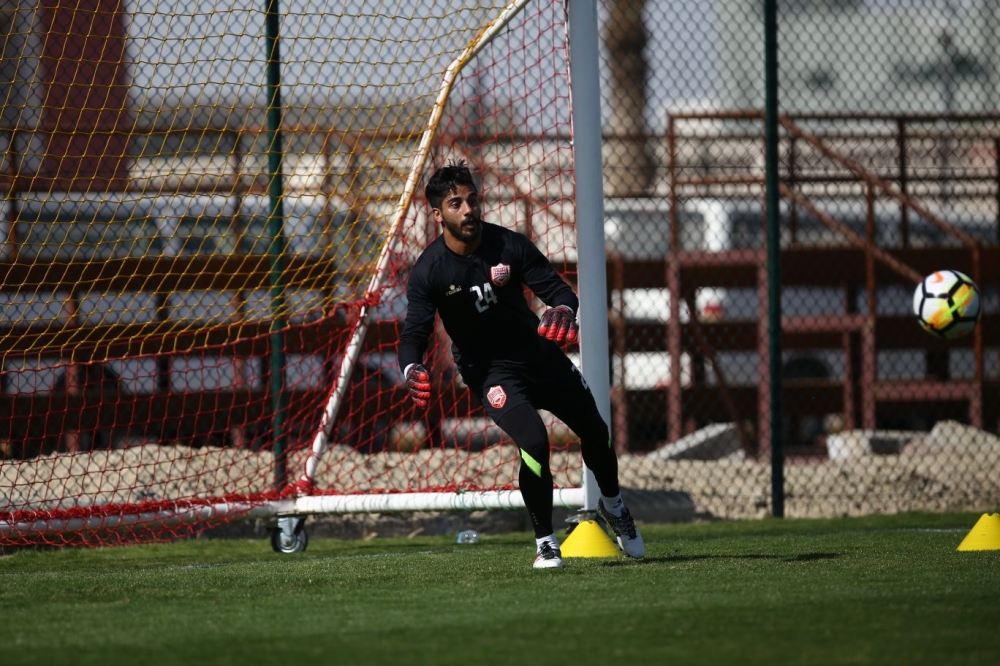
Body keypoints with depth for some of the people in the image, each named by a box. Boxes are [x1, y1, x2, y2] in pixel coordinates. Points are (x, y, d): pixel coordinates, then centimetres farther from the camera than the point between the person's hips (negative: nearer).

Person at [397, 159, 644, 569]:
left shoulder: (509, 245, -13)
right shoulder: (429, 271, -18)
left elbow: (556, 287, -14)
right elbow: (415, 331, -22)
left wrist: (563, 309, -39)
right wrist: (411, 369, -44)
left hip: (538, 352, 4)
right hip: (489, 370, -4)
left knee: (595, 432, 12)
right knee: (534, 442, -25)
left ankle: (612, 505, 44)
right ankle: (545, 542, -6)